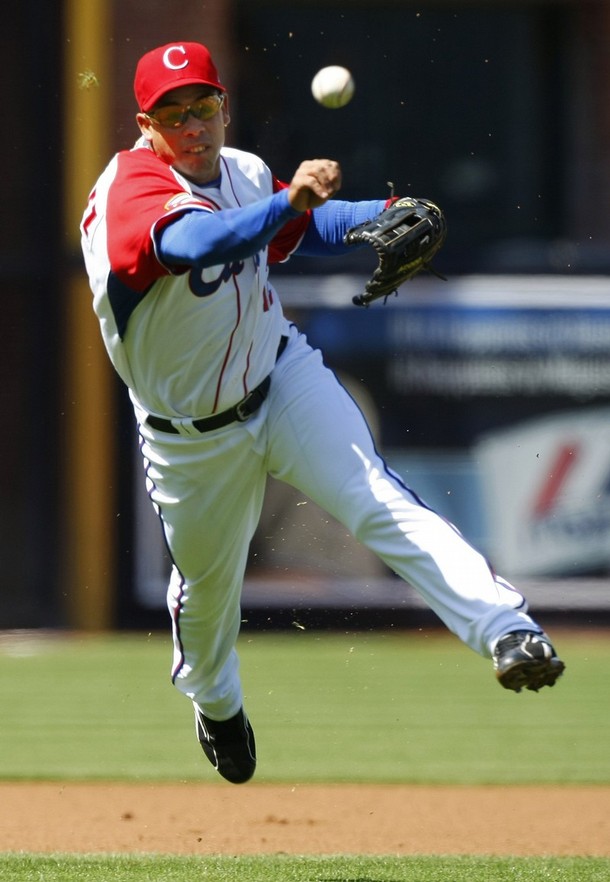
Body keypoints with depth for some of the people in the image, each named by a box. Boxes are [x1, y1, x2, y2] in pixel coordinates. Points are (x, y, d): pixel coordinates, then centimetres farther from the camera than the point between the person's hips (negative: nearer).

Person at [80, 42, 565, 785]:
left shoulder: (243, 173, -6)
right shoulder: (128, 193, -27)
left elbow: (310, 227, 11)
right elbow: (194, 243, -48)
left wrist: (388, 214, -10)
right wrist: (287, 202, -64)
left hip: (283, 381, 3)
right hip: (193, 436, -3)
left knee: (381, 504, -20)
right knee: (207, 583, 17)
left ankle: (507, 630, -34)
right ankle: (214, 702, 49)